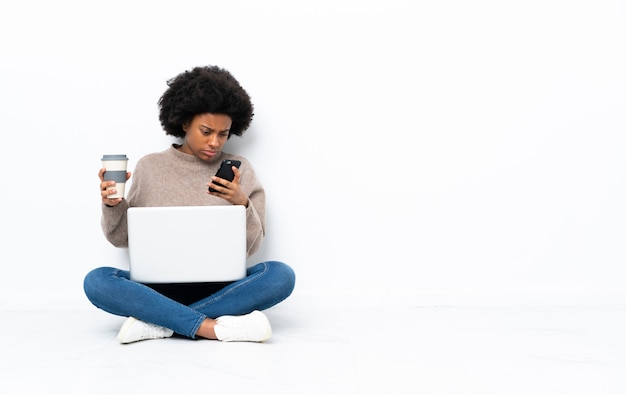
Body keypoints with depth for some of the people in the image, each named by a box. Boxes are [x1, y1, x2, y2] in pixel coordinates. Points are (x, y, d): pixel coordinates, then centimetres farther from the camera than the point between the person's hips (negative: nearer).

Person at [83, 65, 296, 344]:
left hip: (219, 288, 0)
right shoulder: (150, 167, 6)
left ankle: (156, 322, -27)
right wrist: (113, 206, -10)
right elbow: (122, 238, 10)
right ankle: (215, 327, -32)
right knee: (97, 281, -27)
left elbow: (252, 246, 3)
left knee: (280, 275, -28)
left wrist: (242, 204, -15)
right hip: (160, 287, 0)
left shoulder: (239, 170, 5)